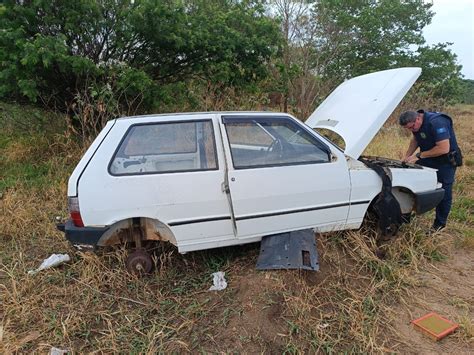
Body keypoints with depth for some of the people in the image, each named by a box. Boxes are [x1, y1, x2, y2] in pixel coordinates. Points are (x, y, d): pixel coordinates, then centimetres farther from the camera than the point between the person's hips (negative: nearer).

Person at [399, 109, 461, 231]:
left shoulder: (437, 123, -30)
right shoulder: (415, 123, -4)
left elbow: (444, 149, -33)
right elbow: (415, 140, 14)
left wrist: (419, 155, -28)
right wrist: (407, 156, 1)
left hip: (445, 162, -8)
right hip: (428, 158, 8)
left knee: (444, 193, 0)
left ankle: (440, 224, 15)